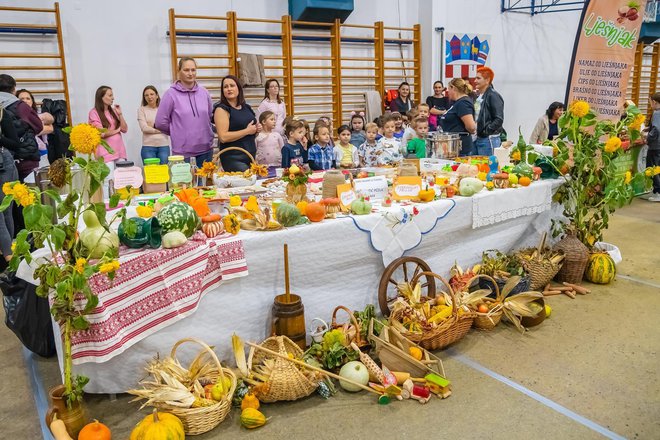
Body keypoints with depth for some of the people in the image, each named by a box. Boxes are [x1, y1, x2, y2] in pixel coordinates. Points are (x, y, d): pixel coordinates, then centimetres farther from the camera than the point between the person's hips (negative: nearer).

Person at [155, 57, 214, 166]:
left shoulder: (204, 92, 7)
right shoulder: (171, 94, -5)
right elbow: (160, 122, -3)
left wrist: (201, 131, 13)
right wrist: (179, 133, 6)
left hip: (206, 149, 4)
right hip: (183, 151, -4)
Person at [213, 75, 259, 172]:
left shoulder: (246, 107, 14)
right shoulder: (221, 109, -6)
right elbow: (223, 137, -18)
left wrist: (257, 130, 5)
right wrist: (247, 131, -14)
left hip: (251, 156, 7)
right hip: (233, 158, -7)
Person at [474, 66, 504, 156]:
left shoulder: (493, 96, -10)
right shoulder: (477, 96, 15)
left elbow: (499, 119, -16)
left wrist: (486, 131, -16)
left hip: (488, 140, -9)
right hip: (476, 139, 9)